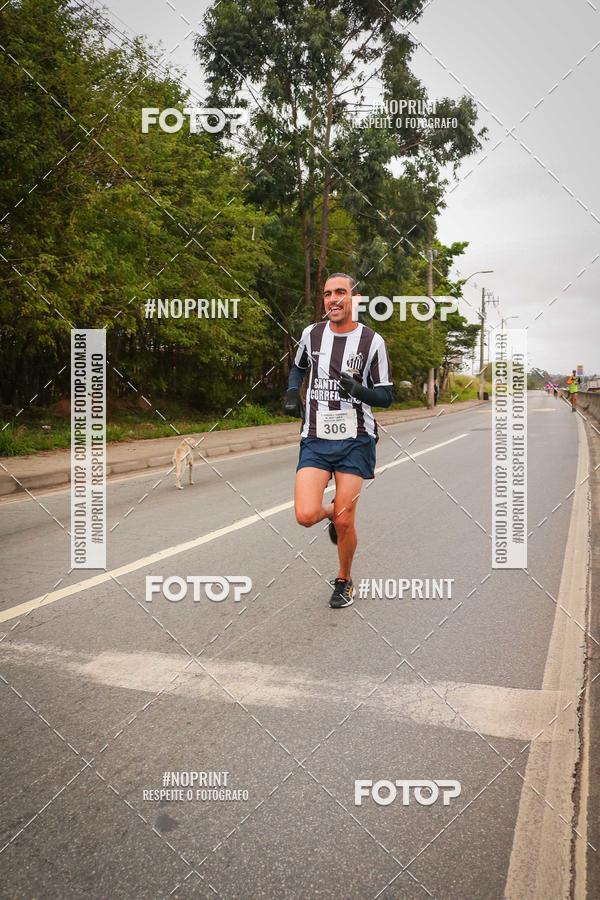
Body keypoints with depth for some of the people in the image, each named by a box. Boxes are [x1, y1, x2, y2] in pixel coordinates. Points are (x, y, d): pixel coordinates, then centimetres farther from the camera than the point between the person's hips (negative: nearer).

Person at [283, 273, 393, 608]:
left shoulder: (372, 341, -4)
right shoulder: (312, 333, 4)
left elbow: (386, 396, -2)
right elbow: (299, 366, 25)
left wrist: (358, 389, -22)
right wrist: (293, 392, 5)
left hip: (355, 441, -2)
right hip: (315, 439, 2)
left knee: (344, 522, -4)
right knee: (306, 515, -14)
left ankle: (345, 581, 25)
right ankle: (334, 512, 24)